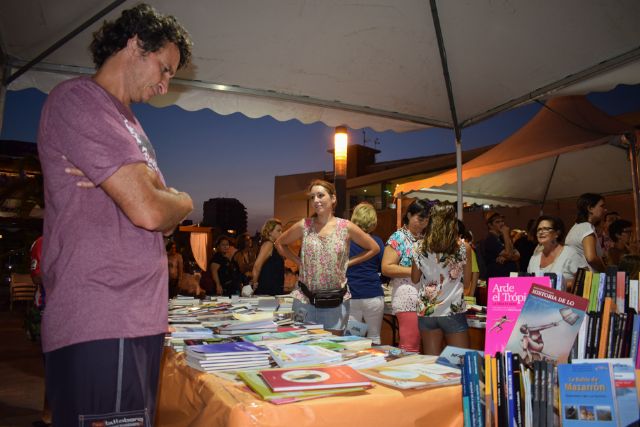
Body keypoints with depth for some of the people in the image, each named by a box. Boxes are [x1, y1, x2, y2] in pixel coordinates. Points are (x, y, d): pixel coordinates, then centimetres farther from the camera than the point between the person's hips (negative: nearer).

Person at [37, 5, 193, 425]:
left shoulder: (125, 122, 21)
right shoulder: (78, 99, -8)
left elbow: (165, 221, 17)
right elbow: (148, 211, -20)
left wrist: (152, 186, -5)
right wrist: (184, 201, 2)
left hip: (137, 320, 9)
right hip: (102, 329, -9)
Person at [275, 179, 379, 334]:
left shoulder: (346, 227, -3)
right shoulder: (304, 226, -1)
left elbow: (373, 248, 8)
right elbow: (280, 243, 13)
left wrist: (348, 262, 0)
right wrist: (298, 261, 1)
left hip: (336, 301, 0)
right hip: (305, 299, 1)